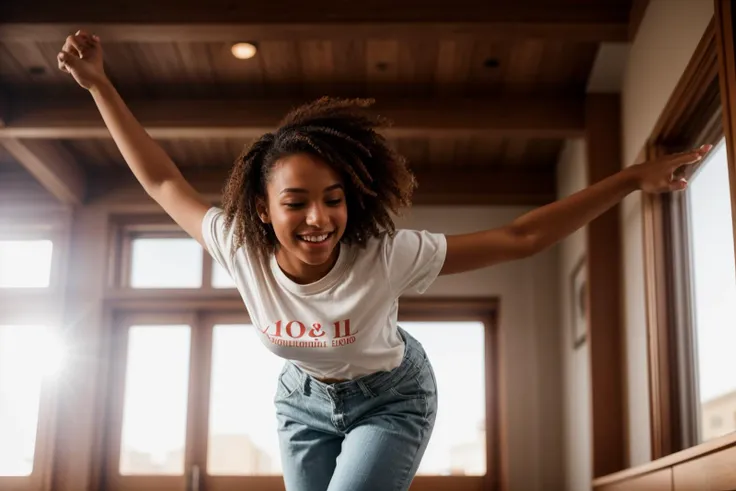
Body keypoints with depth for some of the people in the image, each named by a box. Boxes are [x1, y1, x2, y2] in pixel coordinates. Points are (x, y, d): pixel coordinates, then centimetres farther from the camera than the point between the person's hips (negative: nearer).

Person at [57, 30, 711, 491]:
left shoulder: (385, 257, -35)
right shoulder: (242, 252, -27)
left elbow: (520, 237, -33)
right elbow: (162, 179, -12)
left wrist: (633, 179, -35)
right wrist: (99, 85, -12)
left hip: (390, 400, -3)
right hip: (303, 400, 3)